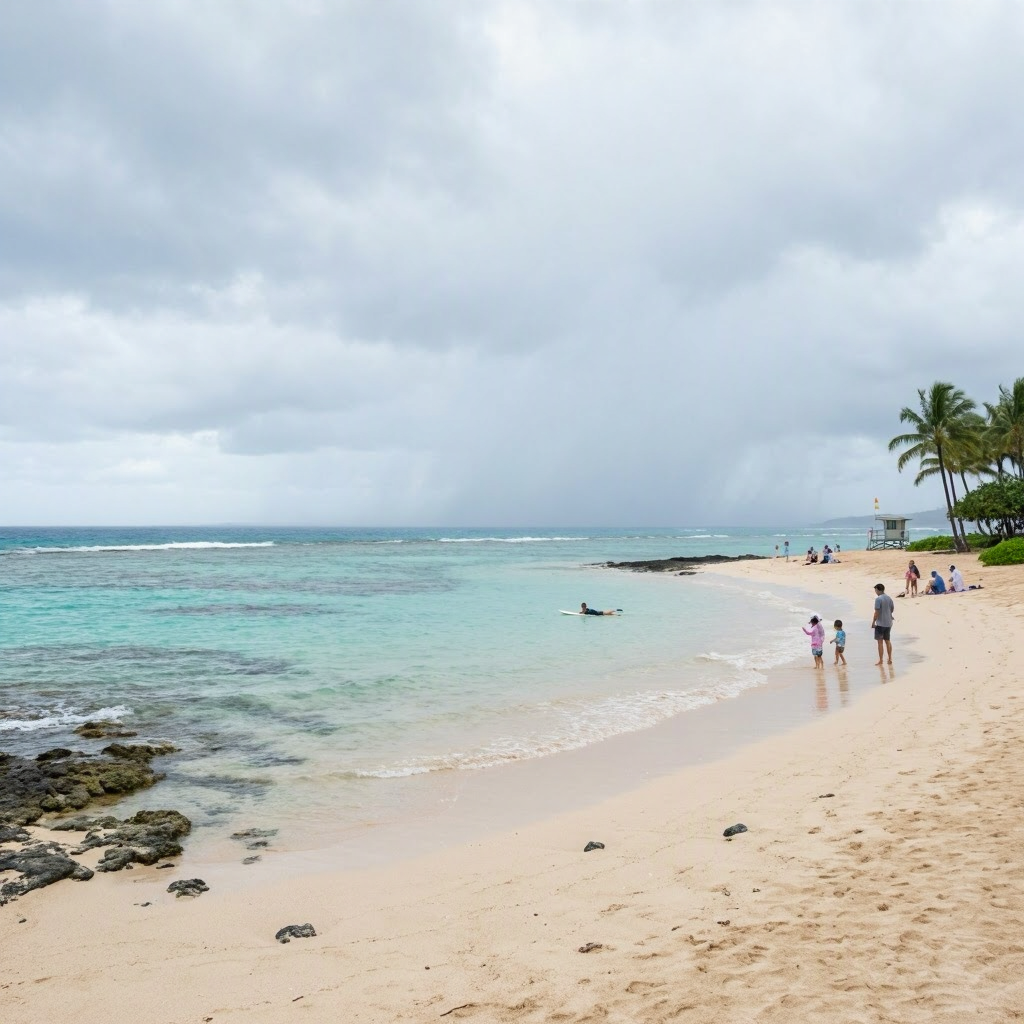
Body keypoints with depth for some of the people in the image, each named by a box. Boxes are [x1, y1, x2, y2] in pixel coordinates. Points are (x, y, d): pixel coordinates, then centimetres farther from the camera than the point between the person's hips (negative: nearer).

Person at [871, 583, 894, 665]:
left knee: (880, 642, 1)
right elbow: (892, 609, 15)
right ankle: (890, 659, 18)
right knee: (888, 641, 15)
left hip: (880, 623, -7)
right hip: (888, 623, 7)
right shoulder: (889, 598, 6)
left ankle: (880, 660, 4)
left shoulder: (878, 599, -16)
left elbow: (876, 612, -18)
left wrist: (873, 622, -10)